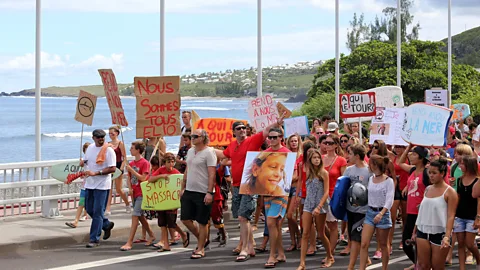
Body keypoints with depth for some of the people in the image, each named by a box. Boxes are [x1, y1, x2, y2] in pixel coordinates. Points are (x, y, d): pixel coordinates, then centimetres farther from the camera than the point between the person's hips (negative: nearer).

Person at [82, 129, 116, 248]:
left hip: (102, 185, -7)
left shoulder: (108, 150, -12)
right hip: (89, 184, 7)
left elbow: (113, 169, -17)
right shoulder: (90, 147, 9)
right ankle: (106, 224, 36)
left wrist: (96, 173, -22)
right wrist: (83, 162, 1)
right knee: (89, 209, 15)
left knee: (97, 212, -6)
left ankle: (94, 239, -1)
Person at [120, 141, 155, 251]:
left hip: (141, 194, -8)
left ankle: (129, 243, -14)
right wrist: (130, 189, -3)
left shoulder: (145, 163, -10)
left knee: (135, 216, -12)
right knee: (140, 216, 16)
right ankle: (151, 236, 32)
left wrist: (131, 170, -18)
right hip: (134, 193, 8)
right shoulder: (131, 163, 10)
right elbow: (129, 178, 14)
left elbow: (143, 178, -17)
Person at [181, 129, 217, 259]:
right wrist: (183, 188, 15)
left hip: (203, 193, -8)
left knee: (202, 222, 1)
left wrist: (209, 193, -20)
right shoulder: (190, 151, 12)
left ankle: (200, 249, 13)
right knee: (185, 219, 8)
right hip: (189, 191, 8)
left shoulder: (208, 152, -11)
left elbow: (212, 174, -15)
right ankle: (202, 240, 27)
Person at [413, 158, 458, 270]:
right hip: (423, 232, 5)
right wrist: (415, 231, 16)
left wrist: (447, 237, -24)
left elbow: (451, 216, -14)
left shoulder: (449, 192, -8)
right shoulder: (427, 189, 10)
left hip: (440, 233, -5)